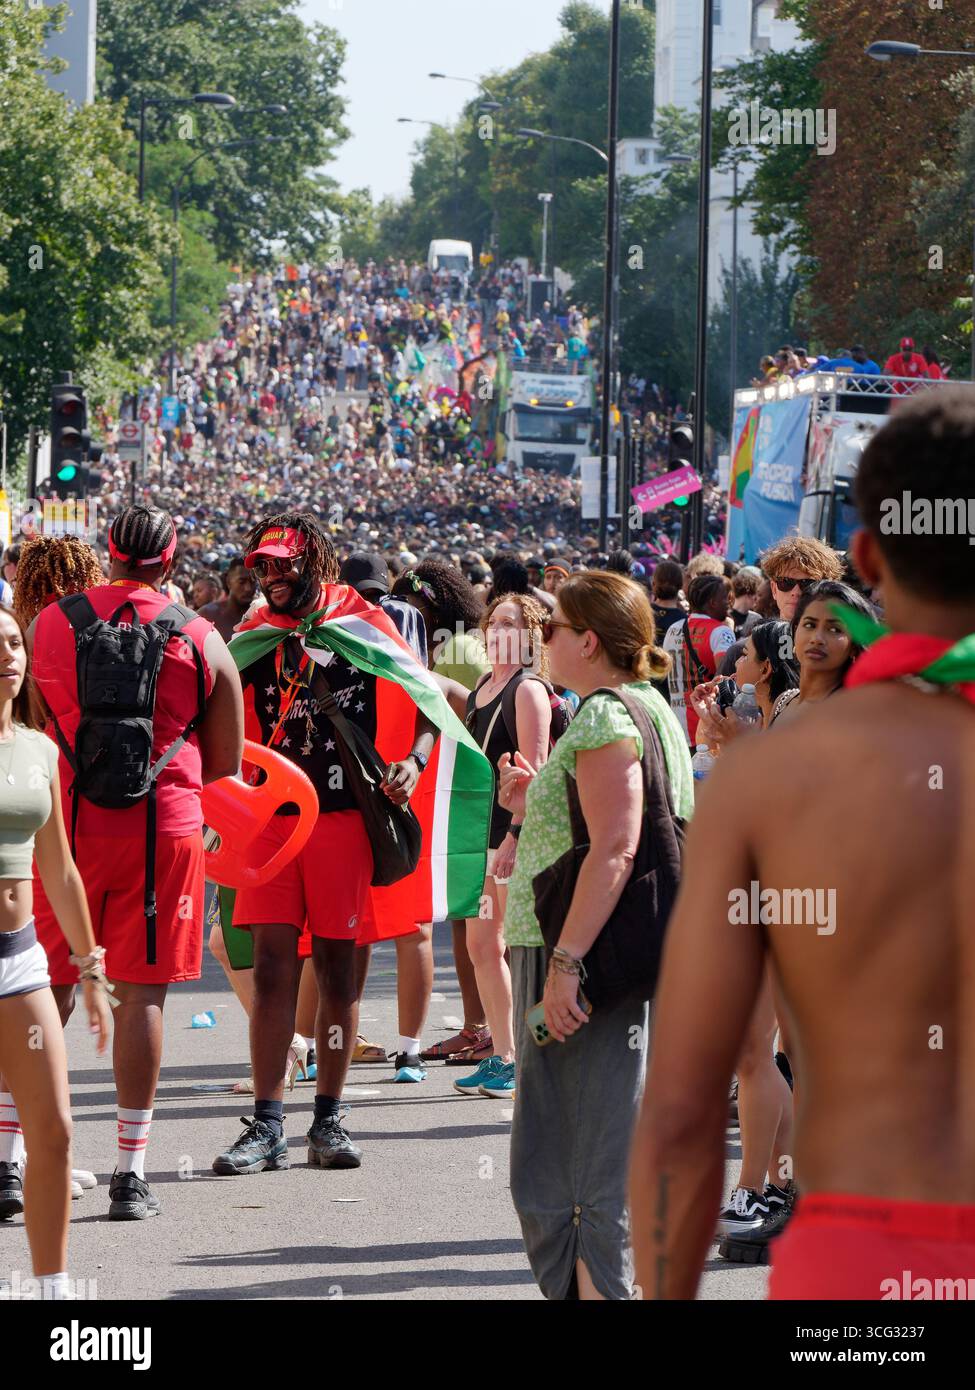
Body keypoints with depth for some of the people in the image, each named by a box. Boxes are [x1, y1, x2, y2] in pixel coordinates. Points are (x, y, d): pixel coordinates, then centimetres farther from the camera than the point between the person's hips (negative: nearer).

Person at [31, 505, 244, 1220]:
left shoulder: (50, 622, 3)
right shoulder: (202, 639, 0)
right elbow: (226, 763, 5)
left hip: (66, 820, 1)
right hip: (163, 826, -1)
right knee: (142, 992, 3)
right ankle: (131, 1172, 4)